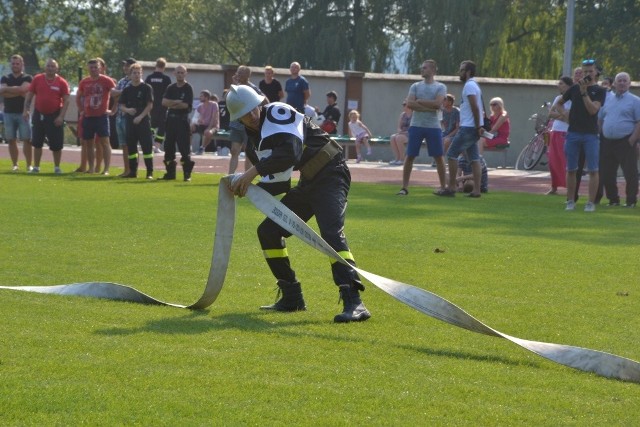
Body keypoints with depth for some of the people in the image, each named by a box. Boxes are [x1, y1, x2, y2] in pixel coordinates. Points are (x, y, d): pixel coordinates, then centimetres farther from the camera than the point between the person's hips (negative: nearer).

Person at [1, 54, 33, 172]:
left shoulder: (27, 78, 3)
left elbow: (22, 89, -16)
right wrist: (18, 92, -11)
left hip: (23, 112, -3)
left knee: (27, 139, -6)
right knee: (11, 140, 3)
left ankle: (29, 165, -4)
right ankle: (15, 165, 8)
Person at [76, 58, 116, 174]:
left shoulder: (106, 81, -4)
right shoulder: (84, 82, 9)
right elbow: (78, 97, 23)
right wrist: (81, 108, 12)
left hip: (102, 116, -5)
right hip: (88, 117, 5)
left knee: (104, 142, -10)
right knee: (88, 143, 8)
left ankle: (106, 169, -11)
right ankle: (91, 168, 15)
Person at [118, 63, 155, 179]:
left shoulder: (146, 88, 0)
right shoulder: (126, 90, 11)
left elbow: (150, 105, -4)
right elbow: (121, 106, 10)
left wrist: (140, 116, -13)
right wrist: (127, 110, -12)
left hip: (143, 121, -4)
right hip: (130, 121, 4)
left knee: (147, 147, -7)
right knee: (131, 147, 7)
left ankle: (150, 172, -5)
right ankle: (133, 171, 14)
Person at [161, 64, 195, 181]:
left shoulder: (188, 88, -3)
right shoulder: (171, 88, 12)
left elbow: (186, 105, -13)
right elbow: (164, 102, 0)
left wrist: (171, 104, -4)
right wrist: (177, 102, -12)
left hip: (182, 120, -6)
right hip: (170, 119, 6)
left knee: (184, 148, -9)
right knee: (169, 146, 8)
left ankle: (187, 174, -7)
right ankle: (170, 172, 16)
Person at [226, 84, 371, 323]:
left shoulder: (278, 113, -15)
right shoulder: (255, 138, 10)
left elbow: (290, 153, -32)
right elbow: (277, 182, 7)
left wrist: (253, 171, -31)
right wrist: (245, 185, -11)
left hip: (330, 176, -9)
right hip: (307, 184, 9)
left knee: (331, 233, -28)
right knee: (268, 231, 7)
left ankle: (353, 302, -37)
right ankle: (292, 298, 17)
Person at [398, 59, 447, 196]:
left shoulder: (440, 87, 3)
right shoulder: (415, 86, 9)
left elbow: (437, 104, -13)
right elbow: (409, 104, -5)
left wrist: (419, 101, -7)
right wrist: (429, 108, -11)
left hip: (433, 127, -2)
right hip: (416, 126, 2)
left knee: (438, 157, 2)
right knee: (410, 156, -1)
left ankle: (443, 187, 11)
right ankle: (404, 187, 3)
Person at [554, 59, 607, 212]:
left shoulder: (600, 91, 1)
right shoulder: (574, 88, 11)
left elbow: (593, 110, -14)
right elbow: (559, 103, 24)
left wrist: (584, 92, -18)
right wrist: (564, 113, 5)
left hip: (591, 134, -3)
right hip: (573, 133, 3)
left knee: (593, 170, -5)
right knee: (571, 169, 5)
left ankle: (591, 202, -2)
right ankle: (571, 201, 13)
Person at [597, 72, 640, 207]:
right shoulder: (608, 101, 16)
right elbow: (600, 120, 22)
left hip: (625, 143, -6)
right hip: (608, 142, 6)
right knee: (606, 173, 7)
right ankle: (613, 199, 18)